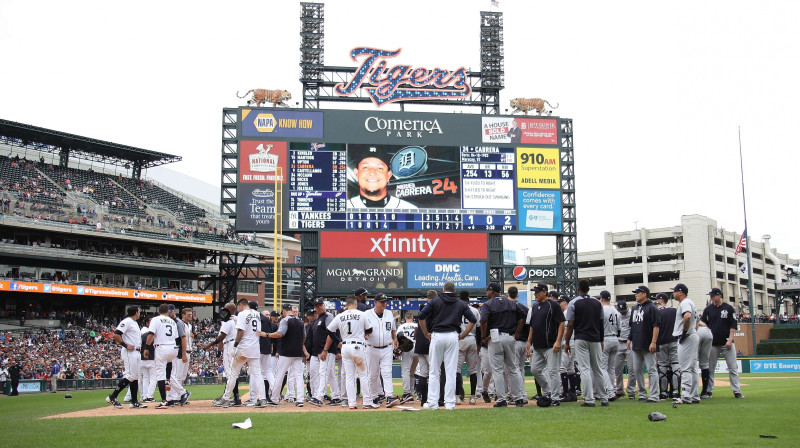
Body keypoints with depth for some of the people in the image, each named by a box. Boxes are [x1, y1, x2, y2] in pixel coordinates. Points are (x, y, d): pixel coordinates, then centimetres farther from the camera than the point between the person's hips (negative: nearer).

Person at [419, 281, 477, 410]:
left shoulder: (435, 301, 7)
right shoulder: (460, 304, 13)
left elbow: (421, 316, -4)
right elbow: (472, 319, 5)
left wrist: (426, 334, 4)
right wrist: (463, 335, 7)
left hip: (436, 336, -1)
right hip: (453, 337, 1)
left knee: (434, 371, 5)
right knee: (451, 371, 3)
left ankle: (432, 402, 4)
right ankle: (450, 403, 2)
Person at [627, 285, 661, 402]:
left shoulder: (651, 307, -7)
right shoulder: (635, 309, 17)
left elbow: (656, 325, -14)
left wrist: (653, 342, -20)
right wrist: (630, 338, 16)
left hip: (648, 345, -9)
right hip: (636, 345, 9)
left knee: (652, 370, -6)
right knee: (636, 370, 10)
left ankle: (654, 396, -6)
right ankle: (642, 394, 18)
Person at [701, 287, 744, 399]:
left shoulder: (729, 308, 2)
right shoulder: (708, 309, 8)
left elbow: (733, 325, 0)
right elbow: (703, 324, 11)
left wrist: (730, 340, -10)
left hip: (727, 343, -2)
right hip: (713, 344, 2)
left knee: (733, 368, -3)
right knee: (710, 369, 3)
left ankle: (737, 392, 0)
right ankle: (709, 391, 10)